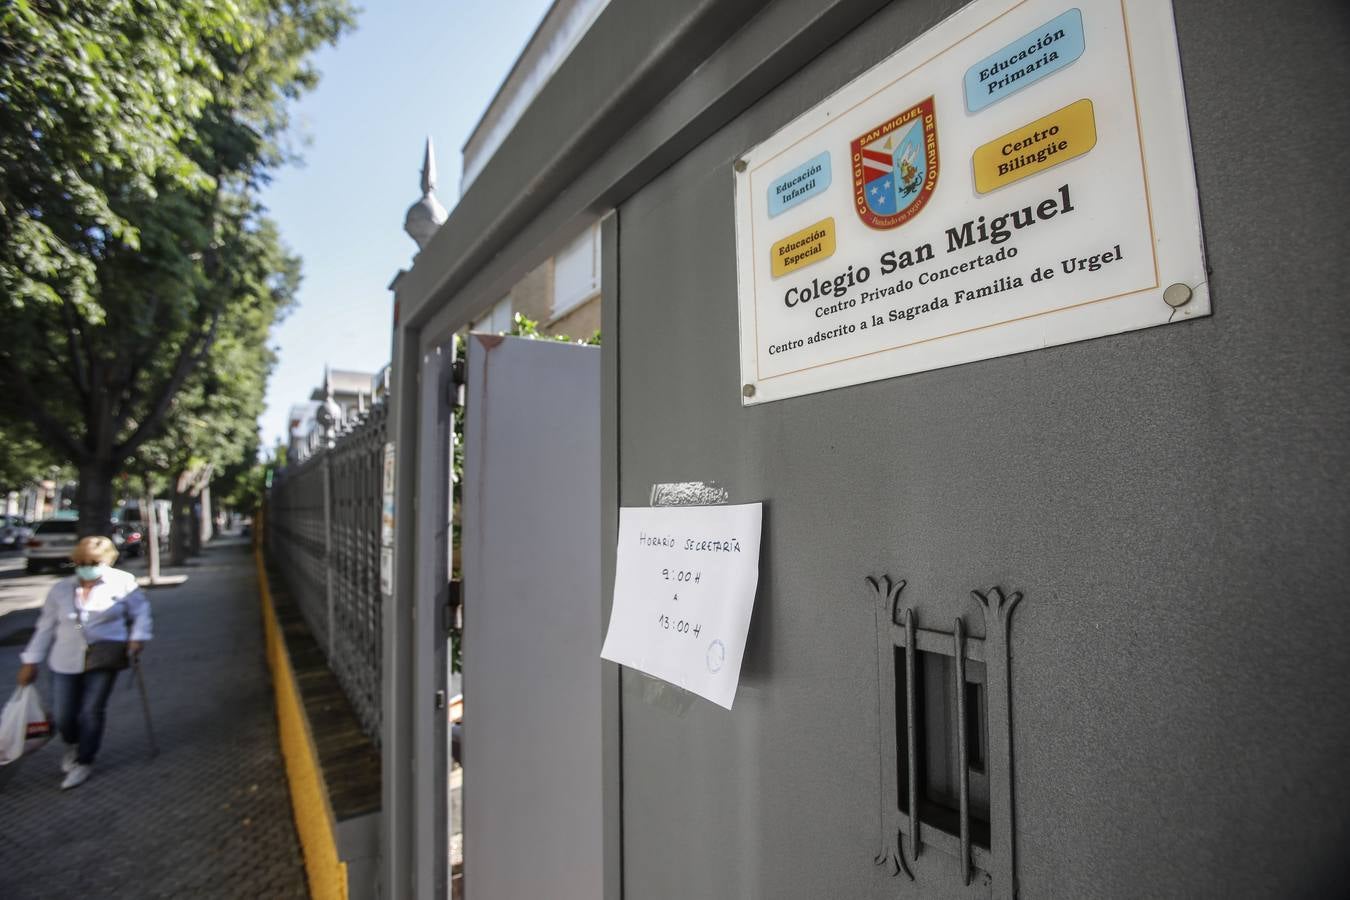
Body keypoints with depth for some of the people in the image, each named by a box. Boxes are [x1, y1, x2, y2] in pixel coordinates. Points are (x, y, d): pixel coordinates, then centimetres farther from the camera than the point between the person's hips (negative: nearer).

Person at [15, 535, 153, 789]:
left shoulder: (123, 583, -4)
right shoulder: (60, 589, 6)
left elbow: (141, 611, 4)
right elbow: (45, 628, 12)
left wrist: (137, 637, -9)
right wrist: (31, 661, 11)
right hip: (66, 663, 3)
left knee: (92, 712, -2)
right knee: (64, 715, 7)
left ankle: (84, 763, 17)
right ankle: (73, 745, 41)